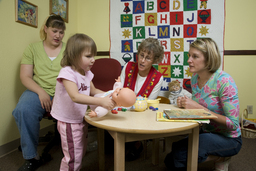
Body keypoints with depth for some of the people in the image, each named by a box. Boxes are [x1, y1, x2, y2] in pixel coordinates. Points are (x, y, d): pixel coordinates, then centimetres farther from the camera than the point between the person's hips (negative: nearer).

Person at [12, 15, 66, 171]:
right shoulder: (33, 49, 12)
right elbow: (25, 77, 5)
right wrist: (41, 92, -14)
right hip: (39, 91, 1)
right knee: (23, 110, -31)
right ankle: (32, 158, -10)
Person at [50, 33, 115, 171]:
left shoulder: (87, 73, 1)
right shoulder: (67, 73, -23)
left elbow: (93, 91, 14)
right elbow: (75, 97, -36)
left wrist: (108, 96, -4)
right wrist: (101, 101, -43)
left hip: (81, 119, 8)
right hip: (69, 122, -8)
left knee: (80, 153, 23)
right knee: (73, 157, 4)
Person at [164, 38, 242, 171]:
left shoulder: (224, 81, -23)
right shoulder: (195, 78, -1)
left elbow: (233, 124, -23)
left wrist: (199, 108, -28)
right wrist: (185, 103, -10)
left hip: (228, 139, -7)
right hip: (205, 132, 7)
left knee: (181, 153, -28)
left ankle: (221, 158, 1)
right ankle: (216, 157, 17)